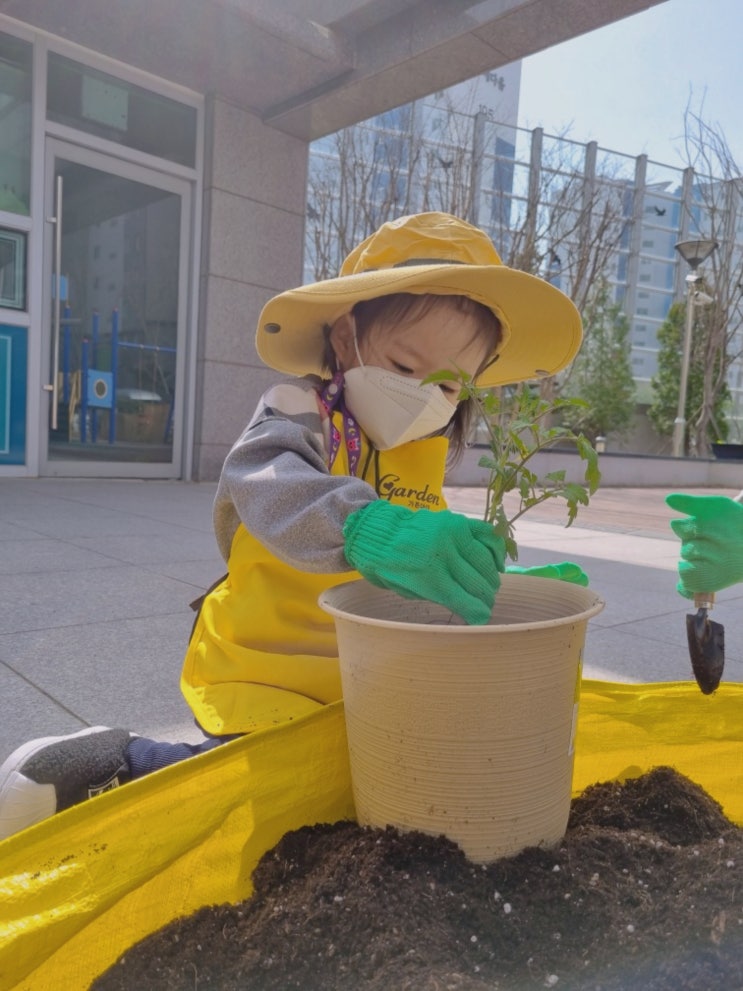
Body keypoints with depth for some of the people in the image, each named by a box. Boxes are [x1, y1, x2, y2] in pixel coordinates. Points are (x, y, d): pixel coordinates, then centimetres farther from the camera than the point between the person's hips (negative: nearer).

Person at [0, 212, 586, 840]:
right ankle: (112, 763, -3)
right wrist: (367, 529, -52)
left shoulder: (427, 454, 8)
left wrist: (509, 580, 6)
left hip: (369, 682, 8)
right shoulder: (302, 413, -12)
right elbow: (266, 482, -34)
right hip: (267, 678, -8)